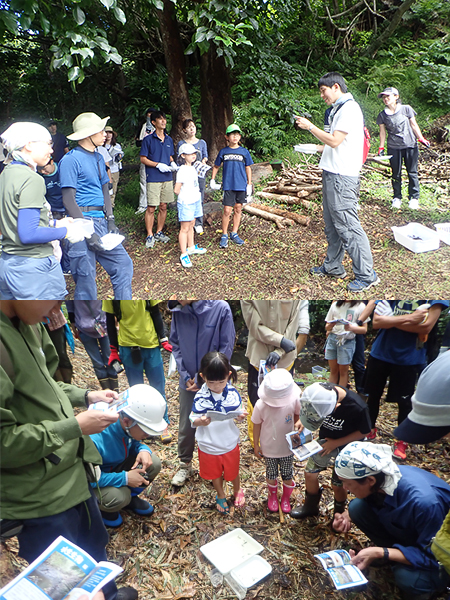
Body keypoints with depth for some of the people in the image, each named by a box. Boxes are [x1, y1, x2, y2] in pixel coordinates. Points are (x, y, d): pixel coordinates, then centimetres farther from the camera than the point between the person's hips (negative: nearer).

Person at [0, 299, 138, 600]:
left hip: (73, 471, 9)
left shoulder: (27, 325, -3)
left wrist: (85, 395, 2)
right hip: (41, 500, -8)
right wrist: (75, 426, -21)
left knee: (95, 544, 31)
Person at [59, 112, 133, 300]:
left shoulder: (98, 159, 16)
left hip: (102, 221, 8)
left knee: (123, 264, 9)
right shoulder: (71, 159, -10)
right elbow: (69, 200, -14)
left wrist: (111, 221, 6)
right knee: (86, 278, -2)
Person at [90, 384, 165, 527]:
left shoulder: (127, 425, -19)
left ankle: (130, 497, 11)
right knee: (118, 497, -33)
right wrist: (124, 478, -32)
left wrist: (144, 450, -23)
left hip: (116, 466, 6)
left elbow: (135, 442, 0)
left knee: (154, 463, -15)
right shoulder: (95, 440, -40)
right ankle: (101, 506, 3)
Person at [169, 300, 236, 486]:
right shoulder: (178, 311, -12)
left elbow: (226, 348, -16)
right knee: (186, 426, 12)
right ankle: (185, 464, 35)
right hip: (188, 381, 2)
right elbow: (175, 344, 0)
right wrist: (184, 375, -9)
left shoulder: (221, 309, -21)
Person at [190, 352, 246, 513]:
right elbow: (193, 420, -16)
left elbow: (238, 416, -6)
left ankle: (237, 490, 55)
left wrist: (240, 417, -29)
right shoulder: (200, 397, -21)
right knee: (215, 473, 23)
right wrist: (200, 422, -37)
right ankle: (220, 495, 52)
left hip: (230, 443, 1)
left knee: (232, 471, 22)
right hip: (208, 445, 0)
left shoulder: (233, 393, -16)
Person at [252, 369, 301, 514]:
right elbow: (256, 425, -11)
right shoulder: (261, 405, -28)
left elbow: (298, 415, -3)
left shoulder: (294, 400, -27)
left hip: (287, 447, 1)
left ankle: (286, 498, 50)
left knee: (287, 474, 20)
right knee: (271, 474, 21)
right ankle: (272, 496, 52)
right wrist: (256, 445, -3)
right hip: (269, 448, -1)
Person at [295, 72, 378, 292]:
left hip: (342, 177, -11)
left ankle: (366, 275, -4)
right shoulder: (339, 109, 19)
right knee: (332, 225, 15)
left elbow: (335, 141, -18)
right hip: (332, 174, 11)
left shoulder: (349, 108, -11)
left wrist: (310, 127, -11)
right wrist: (318, 148, 15)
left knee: (347, 226, -10)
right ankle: (332, 266, 26)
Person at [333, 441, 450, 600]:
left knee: (406, 578, -34)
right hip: (406, 530, 5)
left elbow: (431, 556, -28)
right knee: (357, 507, -14)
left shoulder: (424, 501, -41)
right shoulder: (382, 475, -21)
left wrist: (379, 553, -35)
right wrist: (346, 516, -17)